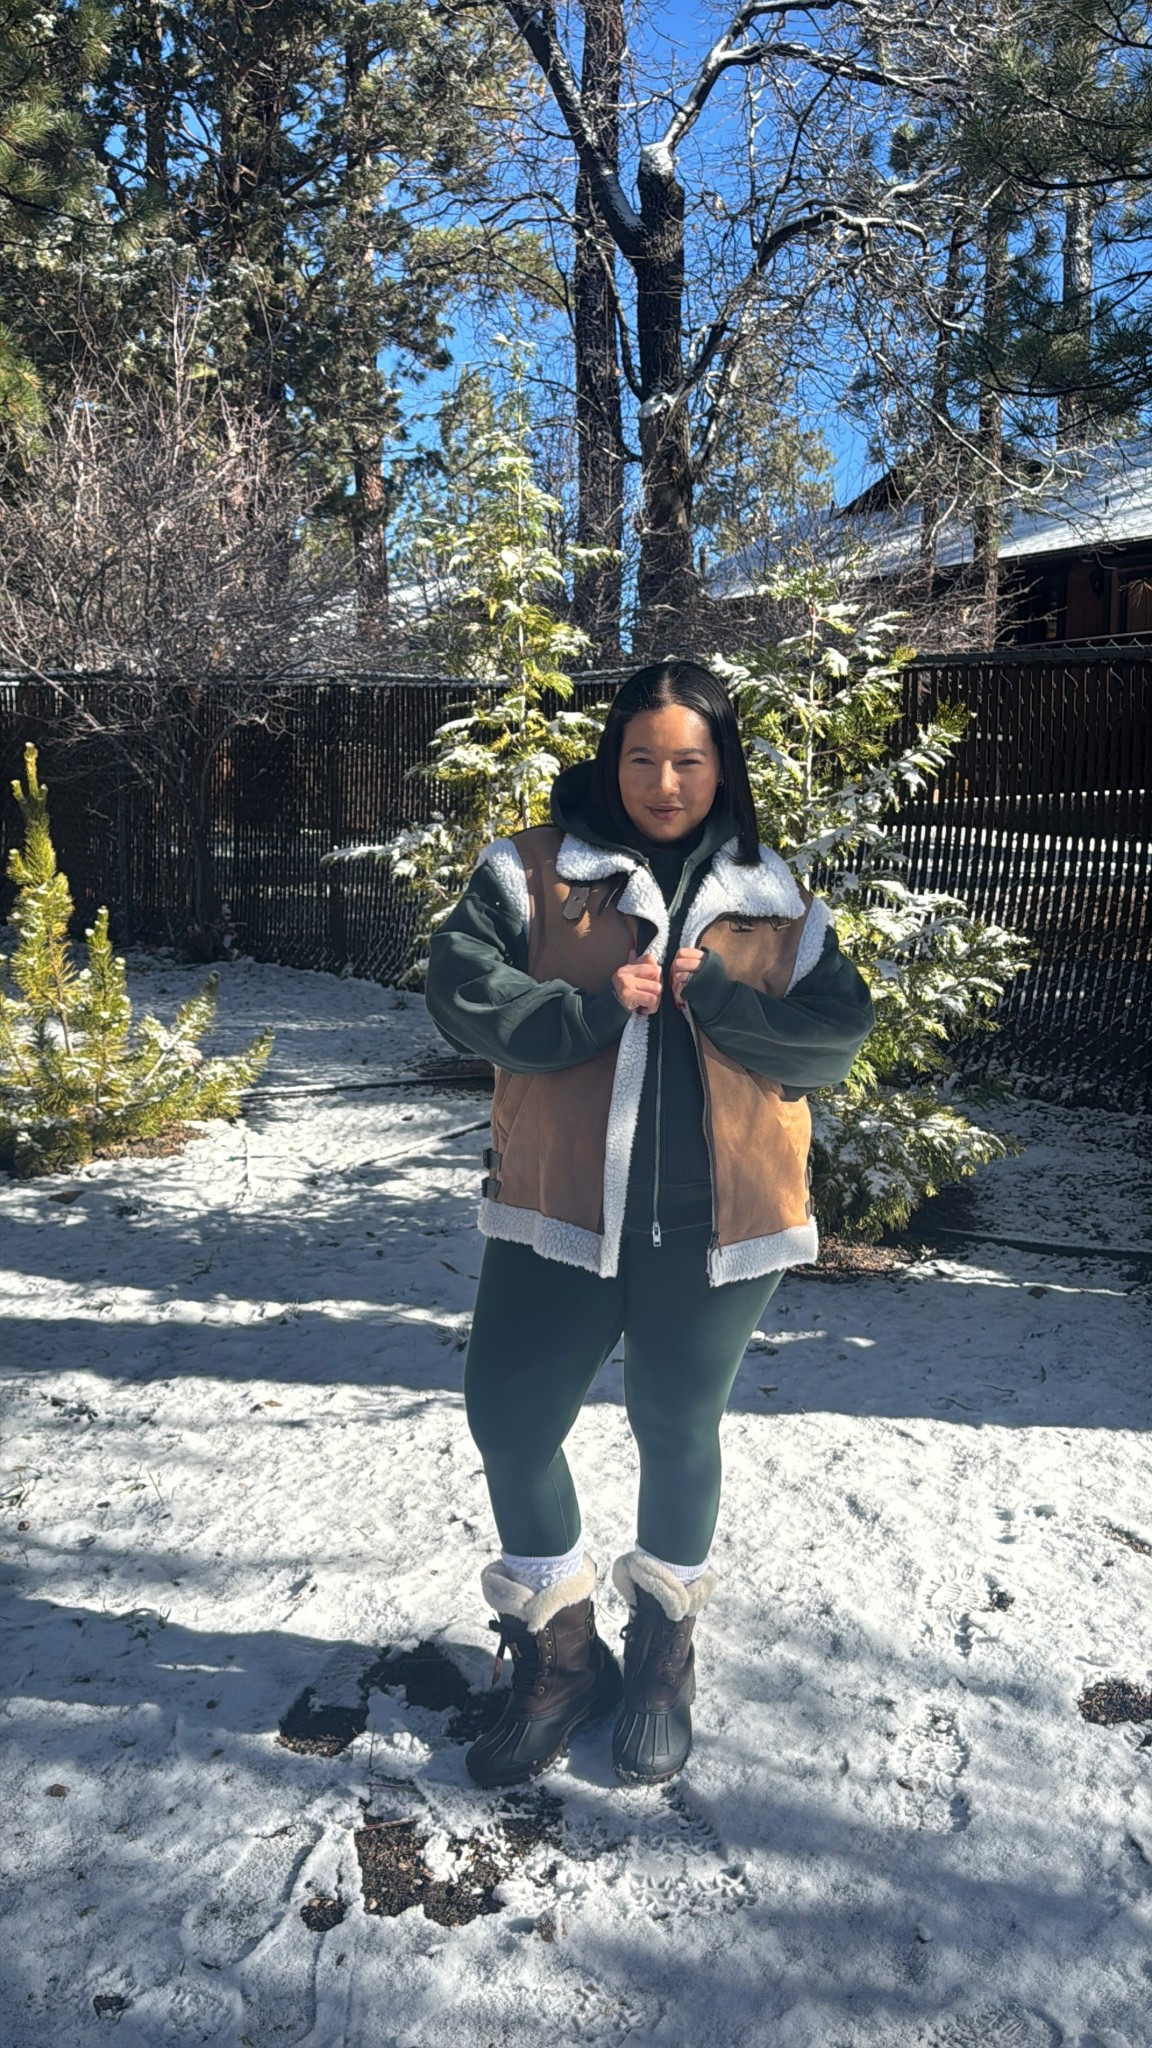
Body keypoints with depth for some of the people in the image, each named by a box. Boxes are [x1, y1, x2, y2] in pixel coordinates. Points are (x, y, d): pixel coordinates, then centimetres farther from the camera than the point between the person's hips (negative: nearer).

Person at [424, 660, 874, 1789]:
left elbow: (834, 1041, -3)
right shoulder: (533, 871, 0)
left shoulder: (776, 902, 4)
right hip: (560, 1211, 0)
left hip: (717, 1224, 1)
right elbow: (462, 992, -10)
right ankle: (557, 1649, 30)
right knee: (510, 1418, 4)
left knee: (678, 1429, 15)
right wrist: (595, 1009, -20)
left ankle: (663, 1650, 40)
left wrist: (709, 994, -16)